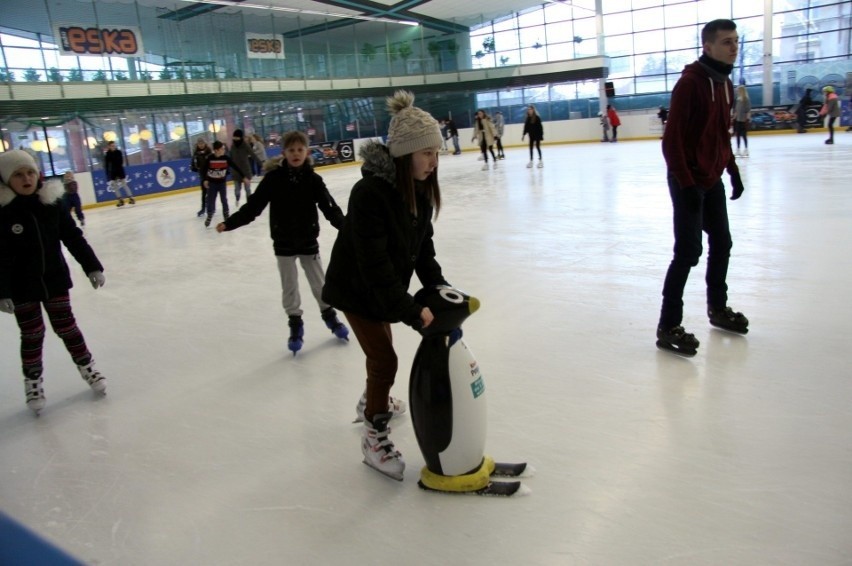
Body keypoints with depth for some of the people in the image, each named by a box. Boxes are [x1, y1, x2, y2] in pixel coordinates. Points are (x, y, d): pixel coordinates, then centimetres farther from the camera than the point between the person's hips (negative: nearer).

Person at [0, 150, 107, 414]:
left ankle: (87, 367, 29)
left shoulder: (52, 203, -7)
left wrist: (92, 266, 0)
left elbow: (74, 238, 0)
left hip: (55, 279, 2)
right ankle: (32, 382, 26)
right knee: (32, 334, 9)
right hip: (22, 286, -2)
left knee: (66, 326, 12)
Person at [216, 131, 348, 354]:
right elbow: (253, 205, -10)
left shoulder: (312, 179, -8)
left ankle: (329, 315, 35)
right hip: (283, 242, -1)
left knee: (319, 282, 13)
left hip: (308, 240, 1)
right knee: (289, 286, 10)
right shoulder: (274, 178, -11)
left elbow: (329, 206, -12)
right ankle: (295, 324, 26)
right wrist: (229, 223, -16)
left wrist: (345, 226, -26)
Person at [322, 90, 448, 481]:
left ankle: (372, 401, 53)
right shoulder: (369, 193, -33)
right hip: (356, 288, -8)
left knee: (382, 349, 25)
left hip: (388, 286, 8)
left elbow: (422, 247, -1)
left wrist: (439, 287, -12)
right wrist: (412, 311, -35)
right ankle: (374, 437, 15)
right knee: (385, 360, -5)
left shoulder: (419, 188, -8)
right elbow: (374, 265, -34)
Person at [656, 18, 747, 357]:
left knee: (721, 244, 15)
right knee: (689, 251, -10)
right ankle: (668, 327, -3)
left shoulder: (725, 84, 10)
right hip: (688, 182, -9)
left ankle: (717, 308, 32)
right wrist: (686, 183, -23)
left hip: (713, 180, 9)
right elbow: (672, 139, -20)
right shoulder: (690, 82, -16)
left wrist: (733, 171, 17)